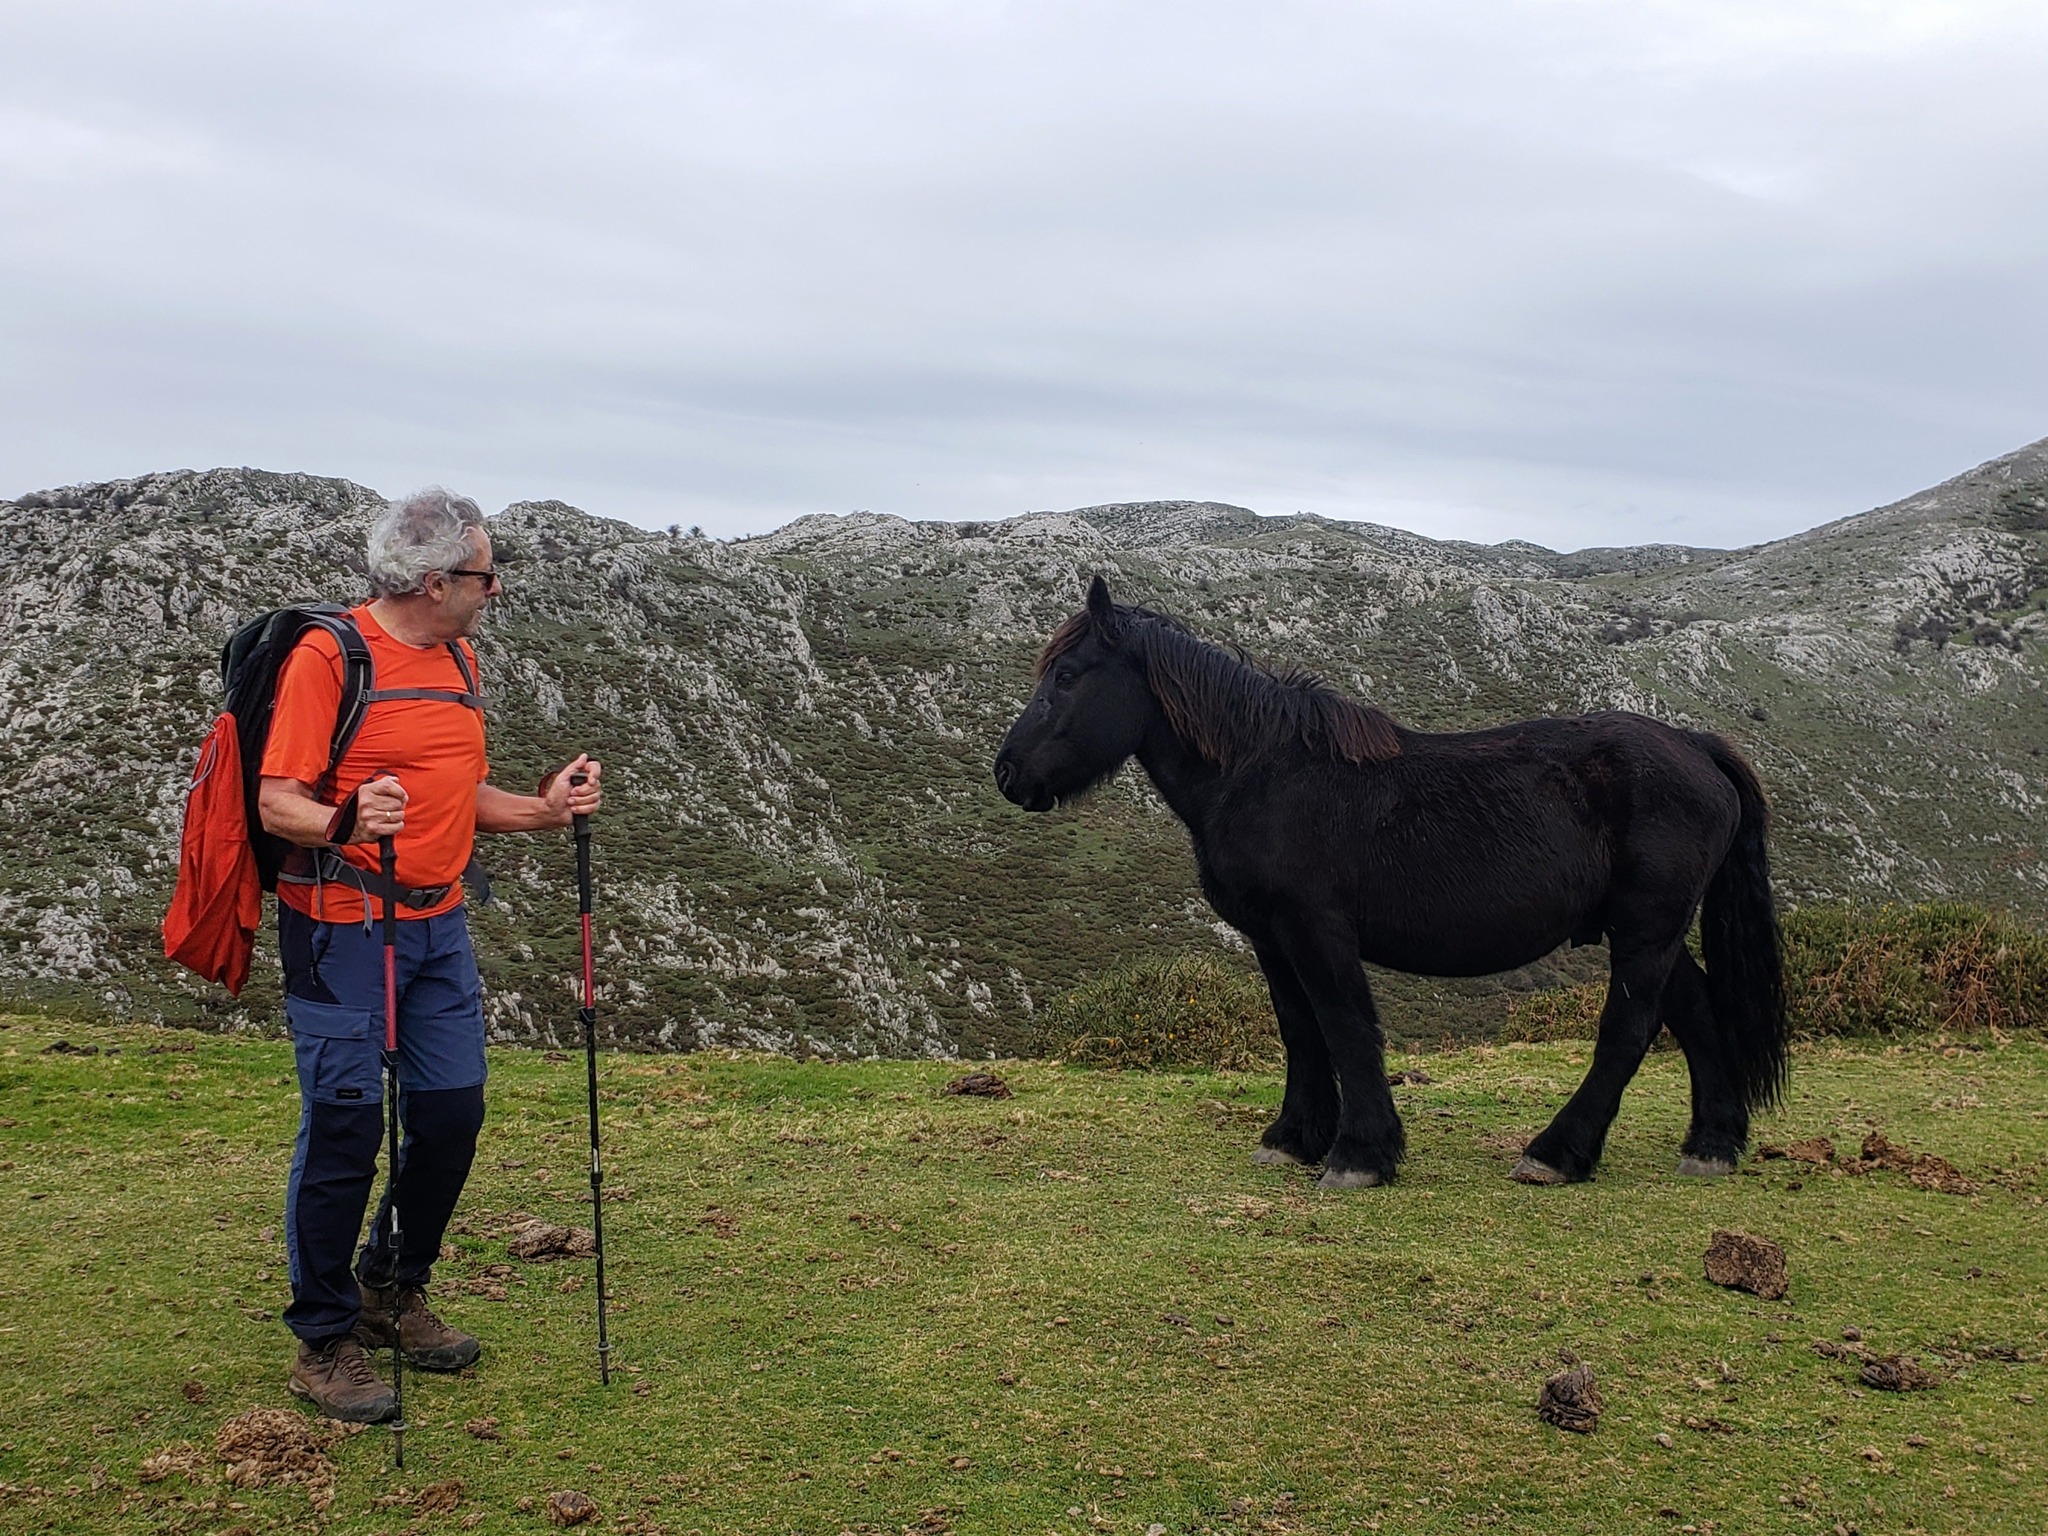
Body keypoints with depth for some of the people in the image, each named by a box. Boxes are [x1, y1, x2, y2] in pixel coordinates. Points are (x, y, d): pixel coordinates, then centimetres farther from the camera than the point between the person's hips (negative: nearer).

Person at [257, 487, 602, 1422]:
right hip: (343, 925, -7)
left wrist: (542, 809, 2)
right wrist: (347, 822, -36)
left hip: (439, 923, 8)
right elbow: (277, 804, -17)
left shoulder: (459, 660, 13)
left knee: (453, 1109, 9)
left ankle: (395, 1291, 29)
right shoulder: (327, 655, -12)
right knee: (346, 1124, -5)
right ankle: (324, 1341, 8)